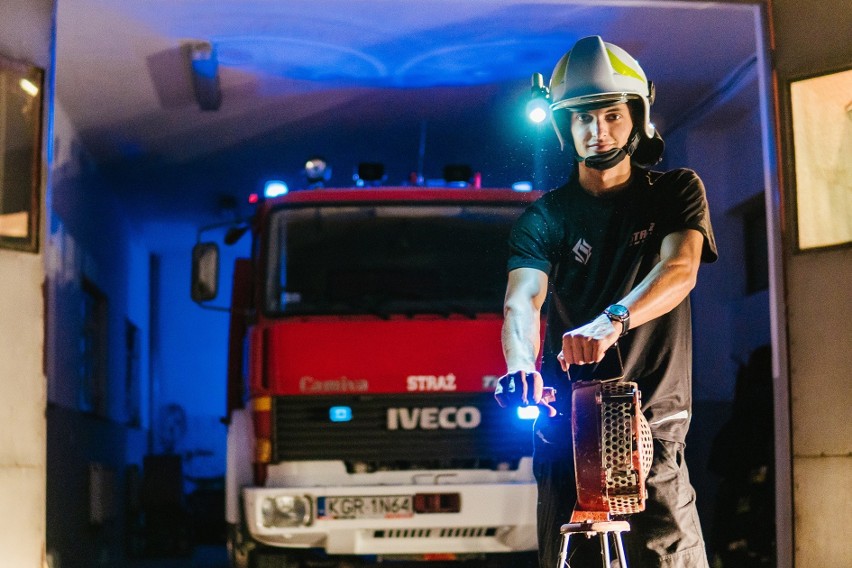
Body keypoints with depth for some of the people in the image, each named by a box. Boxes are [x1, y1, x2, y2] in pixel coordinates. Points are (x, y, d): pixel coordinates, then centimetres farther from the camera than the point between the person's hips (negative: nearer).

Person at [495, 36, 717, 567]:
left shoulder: (676, 192, 6)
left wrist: (613, 320, -35)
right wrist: (522, 366, -35)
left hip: (653, 424, -1)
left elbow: (680, 268, -14)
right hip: (565, 427, 1)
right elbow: (522, 301, -11)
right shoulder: (545, 216, 6)